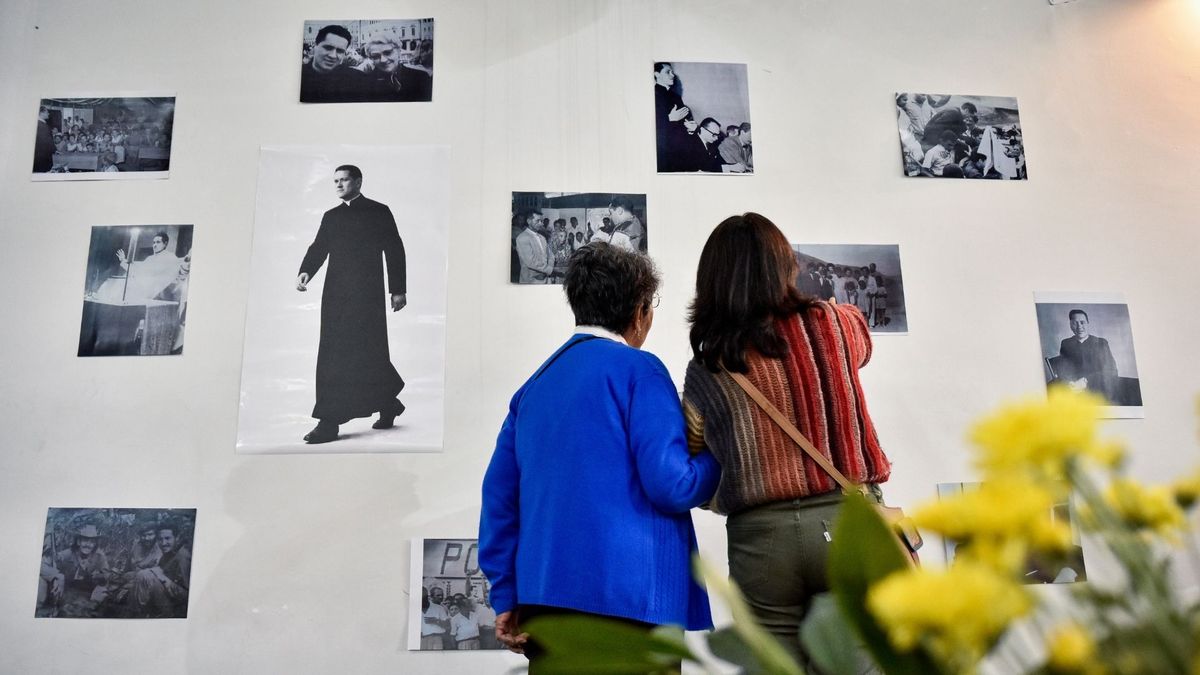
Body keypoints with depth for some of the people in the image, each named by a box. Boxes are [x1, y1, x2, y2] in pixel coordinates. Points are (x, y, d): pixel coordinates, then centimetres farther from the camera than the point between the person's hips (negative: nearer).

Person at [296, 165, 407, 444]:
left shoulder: (379, 212, 5)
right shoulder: (331, 216, 19)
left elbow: (394, 251, 2)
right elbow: (318, 248, 10)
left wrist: (398, 289, -3)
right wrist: (305, 272, -10)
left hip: (367, 293, -5)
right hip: (336, 293, 6)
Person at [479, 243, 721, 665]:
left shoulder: (534, 385, 12)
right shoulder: (637, 369, -8)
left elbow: (500, 496, 10)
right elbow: (673, 486, -15)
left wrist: (507, 599, 14)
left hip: (544, 598, 7)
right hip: (626, 599, -6)